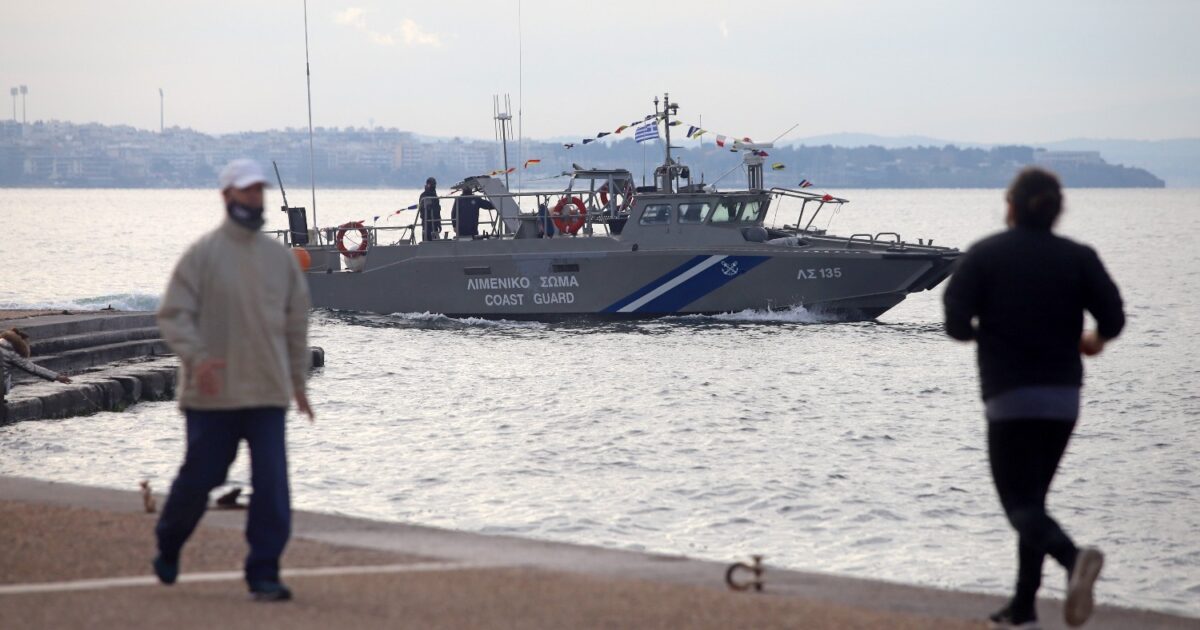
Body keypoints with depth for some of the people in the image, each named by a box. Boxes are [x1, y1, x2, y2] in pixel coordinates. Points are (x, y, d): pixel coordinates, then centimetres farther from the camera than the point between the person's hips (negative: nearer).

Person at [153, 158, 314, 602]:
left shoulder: (280, 257, 8)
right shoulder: (203, 254, -4)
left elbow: (296, 321, 16)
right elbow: (173, 313, -8)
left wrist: (298, 381, 18)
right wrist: (195, 356, -24)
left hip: (268, 392, 3)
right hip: (212, 394, -3)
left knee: (272, 485, -6)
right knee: (200, 477, 7)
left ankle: (263, 573, -1)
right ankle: (168, 548, 34)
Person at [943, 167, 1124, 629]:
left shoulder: (984, 255, -3)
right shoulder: (1078, 257, 2)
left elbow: (956, 322, -9)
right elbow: (1113, 317, -6)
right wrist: (1094, 340, 17)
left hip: (1009, 395, -4)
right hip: (1063, 398, 4)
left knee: (1020, 502, -3)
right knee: (1033, 496, 16)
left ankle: (1073, 557, -33)